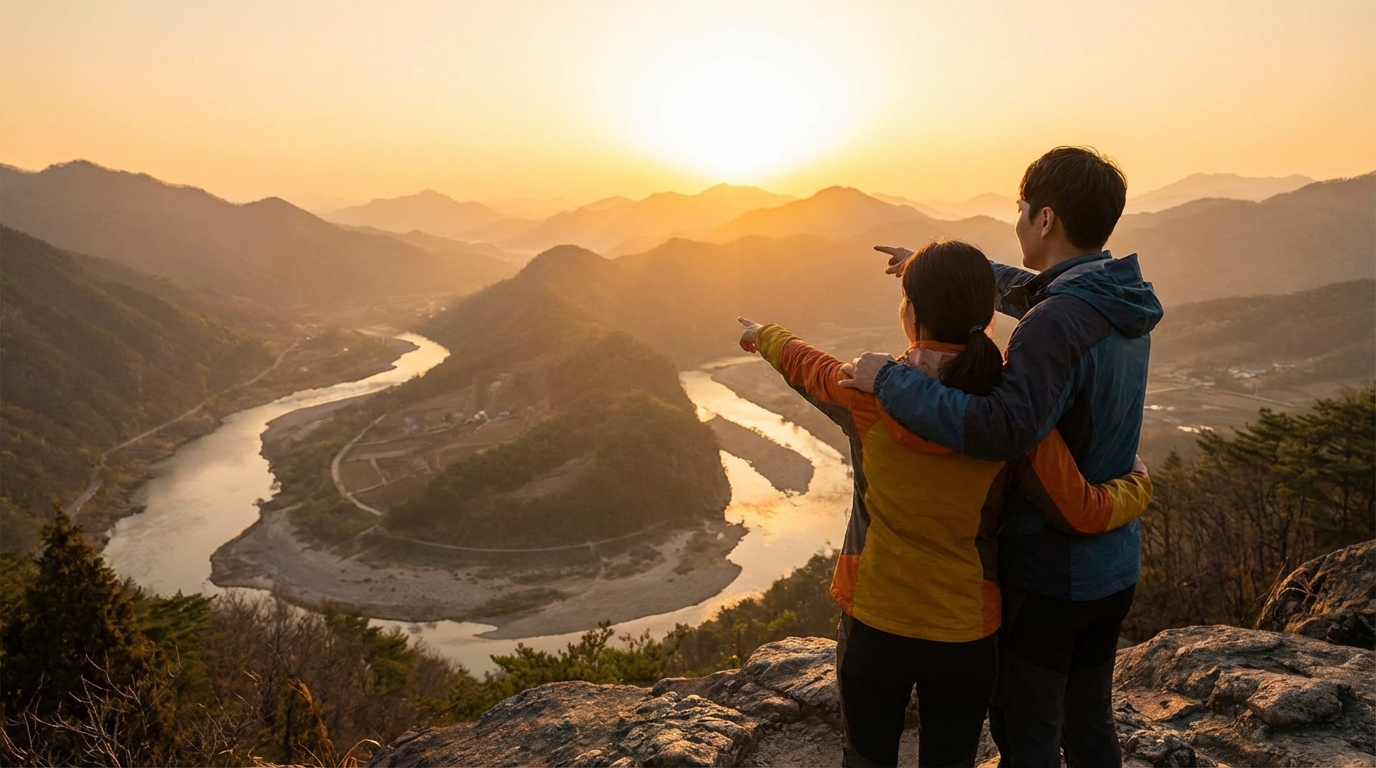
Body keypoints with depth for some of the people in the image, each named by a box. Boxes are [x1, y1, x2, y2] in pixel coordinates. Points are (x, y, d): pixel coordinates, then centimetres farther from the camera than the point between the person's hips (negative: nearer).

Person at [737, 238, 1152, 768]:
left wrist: (764, 335, 28)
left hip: (873, 624, 0)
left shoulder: (867, 391, -15)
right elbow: (1084, 514, -11)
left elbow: (801, 362, 6)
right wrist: (1138, 486, 11)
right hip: (967, 636, 1)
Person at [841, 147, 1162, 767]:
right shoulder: (1121, 306, 3)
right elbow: (1028, 291, 22)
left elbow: (1003, 429, -40)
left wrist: (890, 380, -31)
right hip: (1113, 569, 8)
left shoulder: (1057, 323, -26)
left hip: (1044, 572, -8)